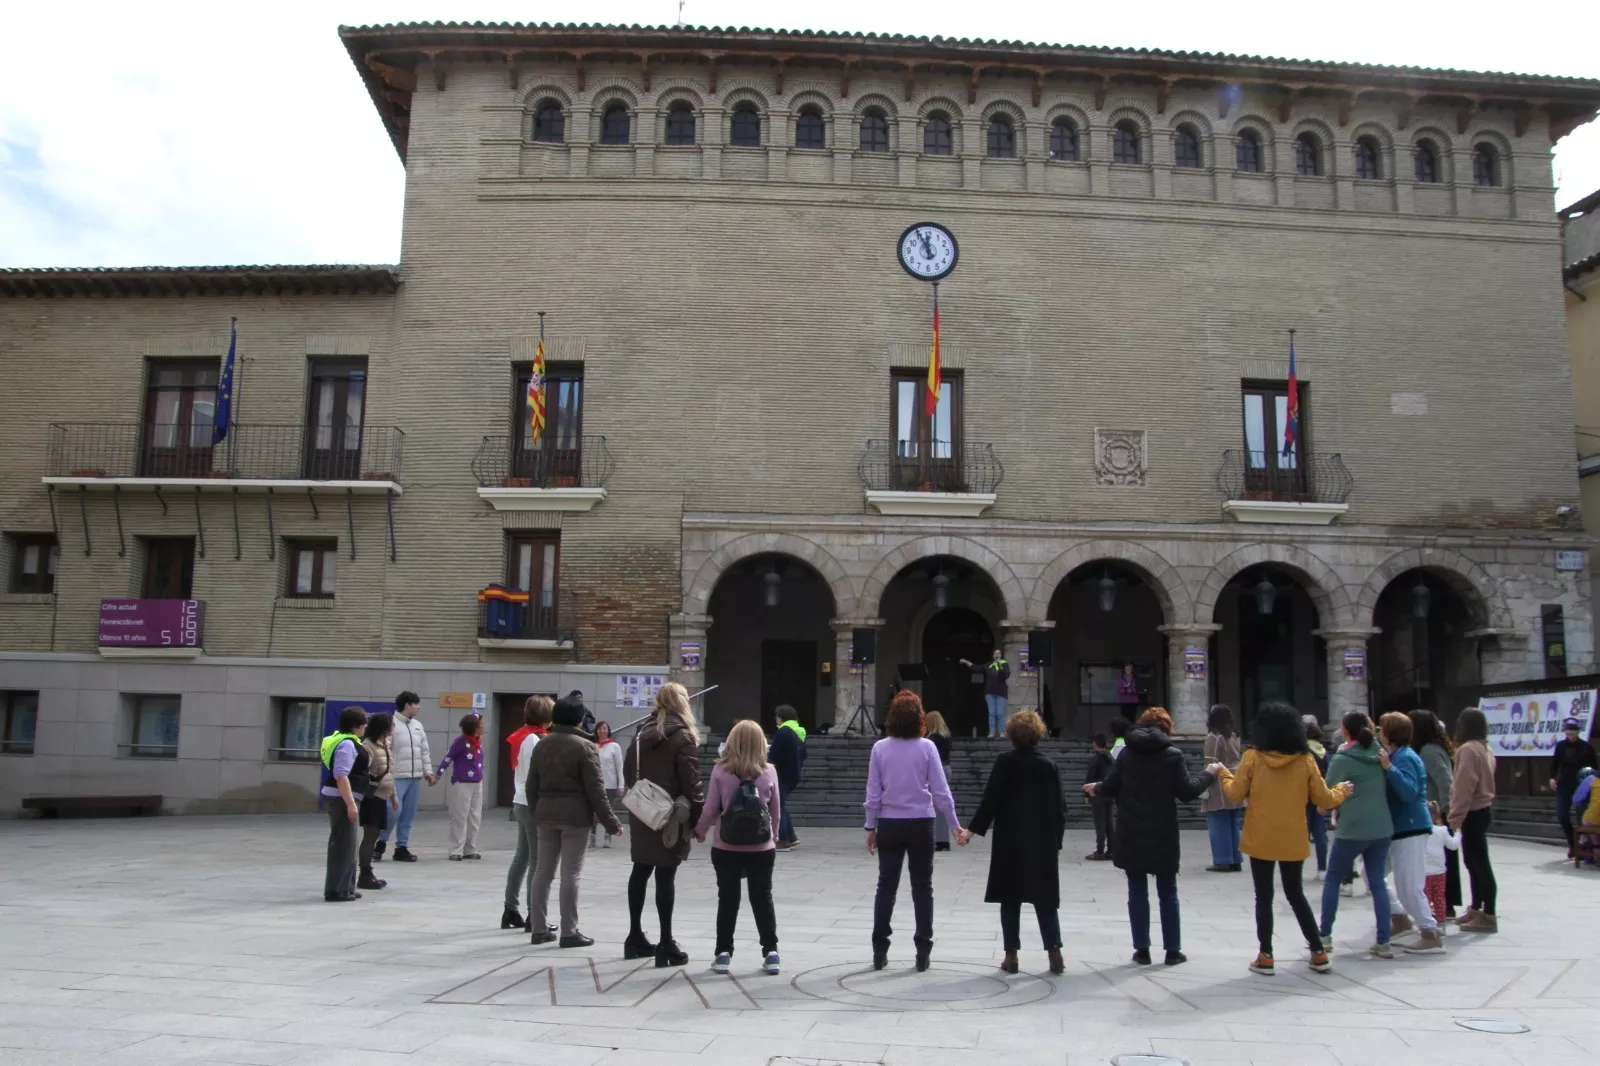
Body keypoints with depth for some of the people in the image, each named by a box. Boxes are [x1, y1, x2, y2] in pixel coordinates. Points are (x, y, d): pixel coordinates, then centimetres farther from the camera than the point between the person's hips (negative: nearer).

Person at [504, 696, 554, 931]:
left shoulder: (524, 736, 12)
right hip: (533, 804, -9)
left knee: (522, 856, 12)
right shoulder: (535, 739, -16)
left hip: (522, 803, 9)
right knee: (537, 860, -4)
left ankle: (511, 910, 17)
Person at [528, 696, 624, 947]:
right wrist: (611, 822, -6)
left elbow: (532, 785, 12)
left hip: (546, 814, 6)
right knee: (570, 874, -2)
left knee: (543, 871, 11)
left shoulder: (542, 745, 9)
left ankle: (539, 929, 16)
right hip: (575, 815, -6)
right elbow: (595, 789, -12)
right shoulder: (585, 747, -9)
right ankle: (569, 932, 2)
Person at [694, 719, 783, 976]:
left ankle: (723, 953, 13)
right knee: (762, 898, 12)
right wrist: (774, 836, 20)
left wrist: (699, 832, 13)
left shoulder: (720, 770, -8)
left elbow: (710, 809, -5)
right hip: (762, 849, 1)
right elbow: (776, 811, 3)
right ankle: (770, 952, 11)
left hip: (726, 848, -1)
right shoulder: (769, 771, -5)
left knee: (727, 899, 10)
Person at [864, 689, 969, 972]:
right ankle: (922, 952, 10)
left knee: (886, 886, 10)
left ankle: (879, 951, 13)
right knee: (922, 888, 8)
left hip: (889, 825, 1)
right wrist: (956, 826, 2)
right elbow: (941, 791, -6)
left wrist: (871, 827, 8)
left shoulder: (880, 748, -5)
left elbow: (873, 793, -2)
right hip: (920, 825, -1)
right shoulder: (927, 747, -7)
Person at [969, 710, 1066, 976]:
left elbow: (991, 799, -9)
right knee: (1045, 900, 8)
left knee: (1010, 900, 5)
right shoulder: (1049, 766, 1)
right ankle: (1054, 953, 1)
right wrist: (1056, 840, 10)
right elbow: (1059, 808, 2)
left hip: (1010, 841, -2)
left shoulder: (1005, 762, -6)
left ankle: (1011, 956, 5)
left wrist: (975, 828, -3)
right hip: (1042, 843, 2)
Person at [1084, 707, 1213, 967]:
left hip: (1131, 835, 1)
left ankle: (1142, 949, 7)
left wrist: (1095, 788, 25)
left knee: (1137, 892, 7)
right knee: (1168, 893, 10)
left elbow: (1111, 787, 2)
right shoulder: (1173, 755, -6)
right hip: (1162, 836, -1)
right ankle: (1173, 950, 13)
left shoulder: (1126, 753, 1)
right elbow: (1187, 792, -6)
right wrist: (1209, 774, 10)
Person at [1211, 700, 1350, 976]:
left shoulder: (1252, 757, -10)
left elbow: (1235, 795, -7)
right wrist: (1342, 792, 21)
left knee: (1264, 897, 7)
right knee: (1296, 894, 18)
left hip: (1260, 841, -2)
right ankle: (1319, 953, 20)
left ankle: (1265, 957, 8)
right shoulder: (1305, 760, -6)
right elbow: (1323, 799, 0)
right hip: (1293, 842, 2)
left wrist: (1222, 773, 11)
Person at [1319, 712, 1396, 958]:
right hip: (1382, 828, 5)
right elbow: (1386, 789, 16)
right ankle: (1383, 942, 6)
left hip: (1353, 829, -5)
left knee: (1332, 880, 9)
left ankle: (1325, 937, 13)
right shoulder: (1378, 754, 4)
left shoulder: (1341, 759, -11)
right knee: (1378, 883, 9)